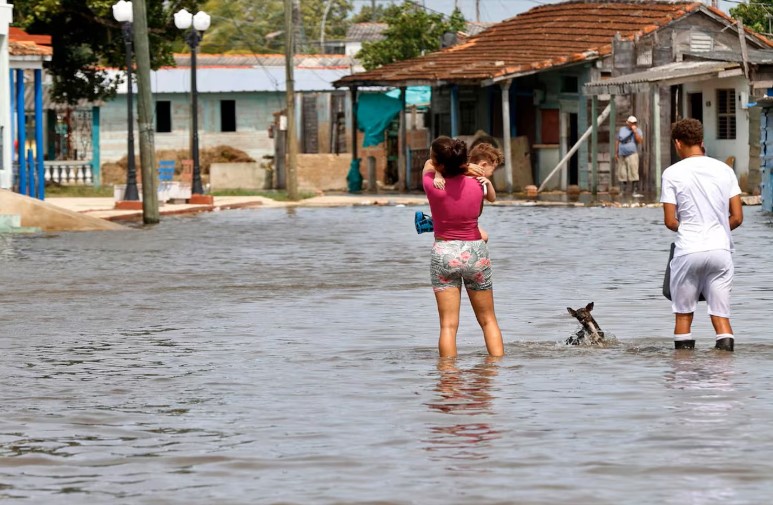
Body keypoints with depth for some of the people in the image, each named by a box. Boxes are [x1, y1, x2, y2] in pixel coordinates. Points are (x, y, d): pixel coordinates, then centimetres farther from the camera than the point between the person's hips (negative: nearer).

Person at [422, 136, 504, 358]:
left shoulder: (431, 184, -13)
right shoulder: (477, 184, -8)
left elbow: (427, 167, 10)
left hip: (443, 252, -2)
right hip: (476, 251, 2)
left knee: (448, 325, -1)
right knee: (488, 320, 14)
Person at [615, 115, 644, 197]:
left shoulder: (637, 131, 3)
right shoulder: (622, 130, 12)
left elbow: (639, 140, -13)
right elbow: (617, 141, 16)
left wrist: (634, 131, -18)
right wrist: (616, 153, 12)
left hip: (632, 154, -4)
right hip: (622, 155, 4)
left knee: (633, 173, -12)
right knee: (622, 174, 5)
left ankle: (635, 191, -13)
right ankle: (624, 190, 15)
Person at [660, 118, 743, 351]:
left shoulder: (672, 173, -3)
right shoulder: (724, 170, 5)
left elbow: (670, 221, -4)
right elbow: (737, 218, 4)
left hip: (688, 251, -2)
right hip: (721, 250, 2)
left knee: (683, 313, 10)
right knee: (720, 313, 4)